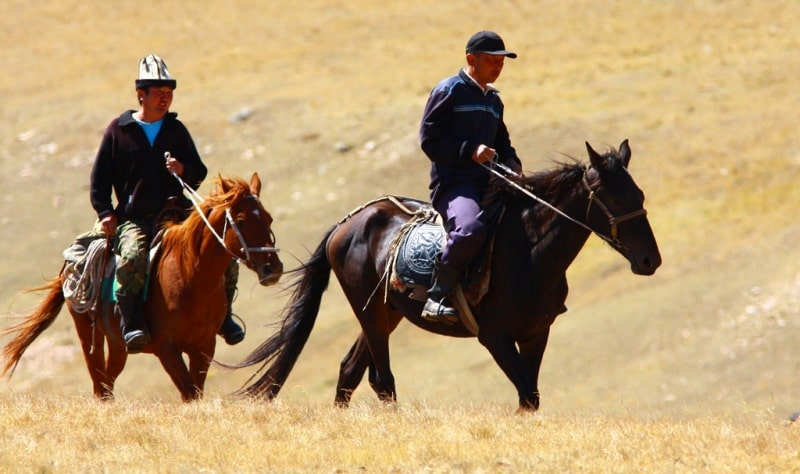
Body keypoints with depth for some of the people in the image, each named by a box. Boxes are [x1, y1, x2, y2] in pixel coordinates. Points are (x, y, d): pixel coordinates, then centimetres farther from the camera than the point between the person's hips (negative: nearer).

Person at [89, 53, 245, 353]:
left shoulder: (176, 130, 14)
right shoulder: (118, 130, 6)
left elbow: (199, 173, 16)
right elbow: (100, 178, 9)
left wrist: (184, 169, -7)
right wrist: (105, 212, -4)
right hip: (134, 220, -3)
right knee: (132, 255, -36)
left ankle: (222, 315, 8)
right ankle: (131, 323, -28)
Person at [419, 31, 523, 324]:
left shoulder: (494, 100, 23)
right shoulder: (448, 91, -1)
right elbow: (429, 140, -8)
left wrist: (511, 161, 8)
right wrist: (470, 150, -19)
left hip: (489, 184, 9)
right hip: (453, 184, -9)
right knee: (471, 228, -38)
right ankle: (437, 296, -27)